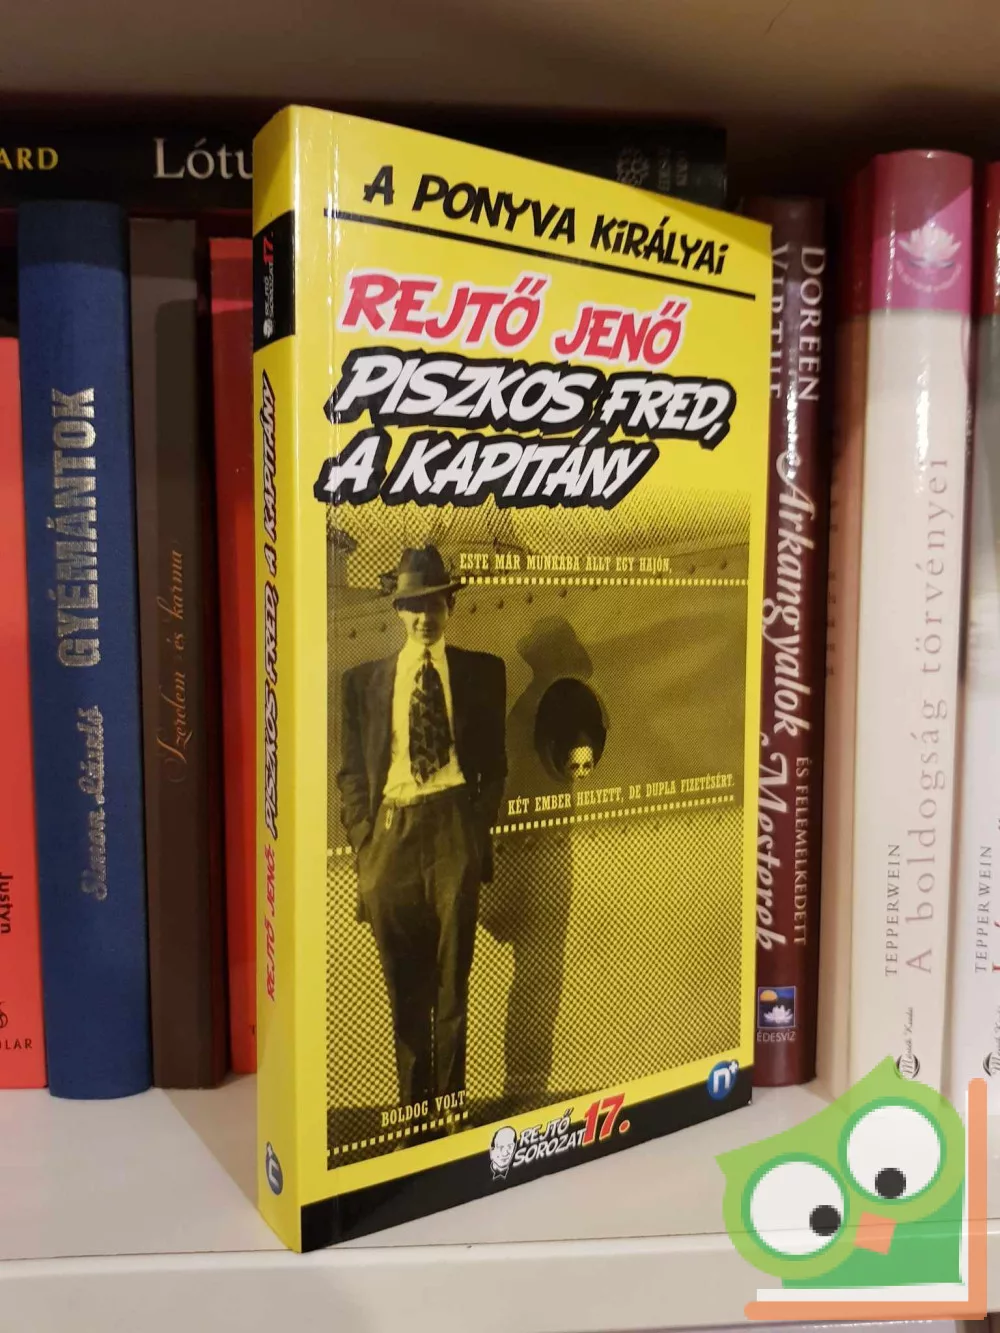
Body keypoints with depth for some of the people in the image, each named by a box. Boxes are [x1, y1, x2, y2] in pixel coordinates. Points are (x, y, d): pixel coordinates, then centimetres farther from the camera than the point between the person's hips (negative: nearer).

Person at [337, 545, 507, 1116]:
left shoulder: (483, 671, 9)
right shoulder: (364, 679, 12)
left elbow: (495, 762, 9)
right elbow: (351, 770, 10)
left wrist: (479, 829, -3)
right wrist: (365, 838, -1)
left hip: (453, 827, -1)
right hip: (389, 831, 2)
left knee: (452, 978, 5)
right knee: (403, 984, 9)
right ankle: (413, 1105, 22)